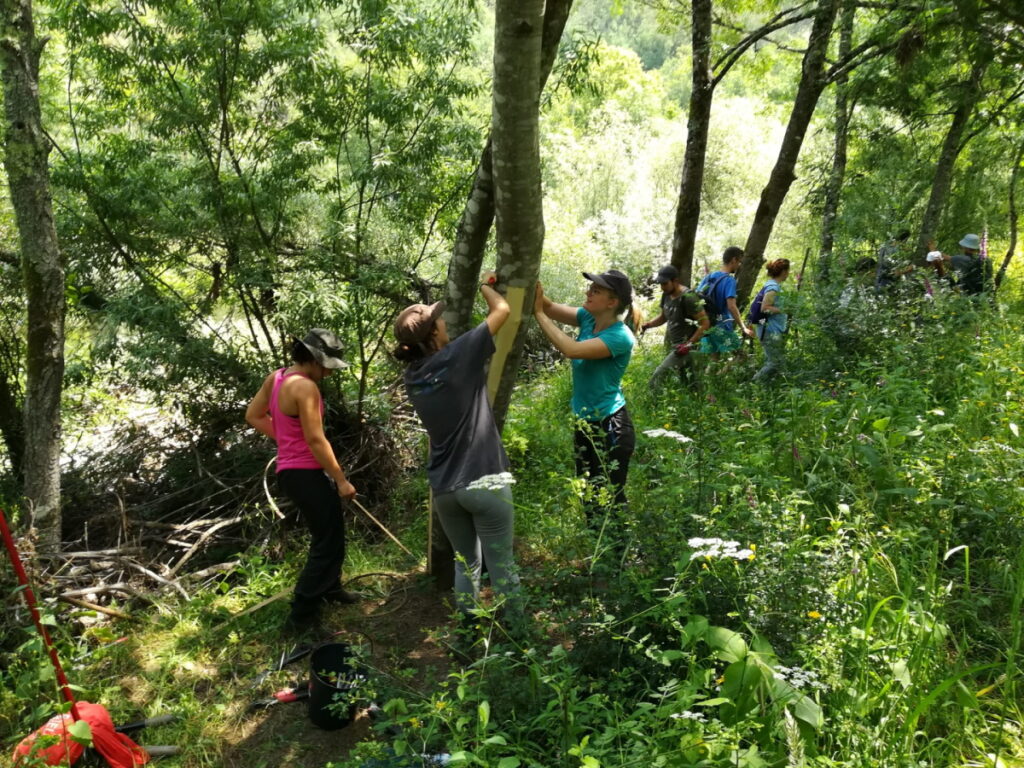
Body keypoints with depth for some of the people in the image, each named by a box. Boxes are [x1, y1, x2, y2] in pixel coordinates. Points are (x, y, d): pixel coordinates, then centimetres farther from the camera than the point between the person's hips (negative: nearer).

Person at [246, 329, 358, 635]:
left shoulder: (276, 377, 4)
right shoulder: (305, 387, -23)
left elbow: (253, 416, 14)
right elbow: (316, 440, -23)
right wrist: (341, 480, -15)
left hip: (293, 469, 10)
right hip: (306, 473, -10)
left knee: (331, 533, 25)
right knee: (328, 541, 1)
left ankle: (330, 588, 43)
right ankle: (301, 616, 7)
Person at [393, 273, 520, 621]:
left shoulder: (413, 375, 3)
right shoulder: (457, 356, -14)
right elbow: (502, 309, -6)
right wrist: (486, 286, 13)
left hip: (443, 488, 6)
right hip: (484, 481, -6)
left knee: (465, 560, 21)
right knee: (501, 565, 6)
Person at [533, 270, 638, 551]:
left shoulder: (620, 337, -22)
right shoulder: (588, 318, 1)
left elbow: (571, 349, -31)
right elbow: (550, 307, -4)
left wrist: (538, 313, -26)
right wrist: (533, 291, -25)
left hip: (611, 428, -8)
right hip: (585, 425, 8)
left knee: (610, 502, 1)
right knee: (590, 501, 18)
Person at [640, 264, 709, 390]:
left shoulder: (688, 297, -21)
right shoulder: (666, 295, 3)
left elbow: (705, 323, -19)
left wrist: (689, 344, -23)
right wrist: (647, 325, 1)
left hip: (683, 347, -8)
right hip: (671, 345, 8)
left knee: (657, 377, -16)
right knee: (688, 383, 16)